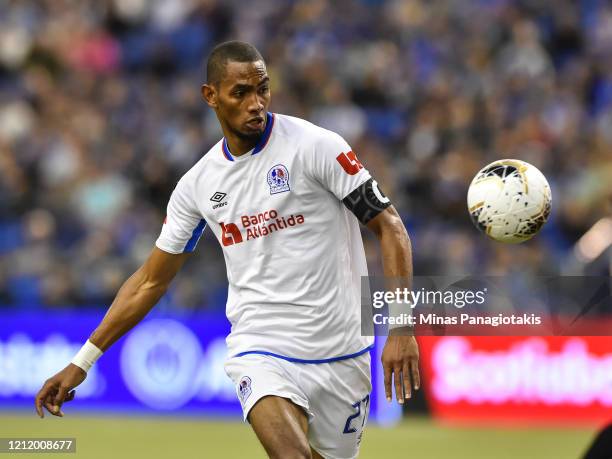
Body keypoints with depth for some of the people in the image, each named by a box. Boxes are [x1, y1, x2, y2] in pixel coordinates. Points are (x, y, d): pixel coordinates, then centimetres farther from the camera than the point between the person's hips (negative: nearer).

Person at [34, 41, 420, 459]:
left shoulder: (315, 146, -6)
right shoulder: (198, 184, 5)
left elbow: (389, 227, -5)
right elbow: (151, 281, 15)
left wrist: (401, 328, -17)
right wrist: (81, 363, 12)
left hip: (342, 355, 0)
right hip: (261, 350, 1)